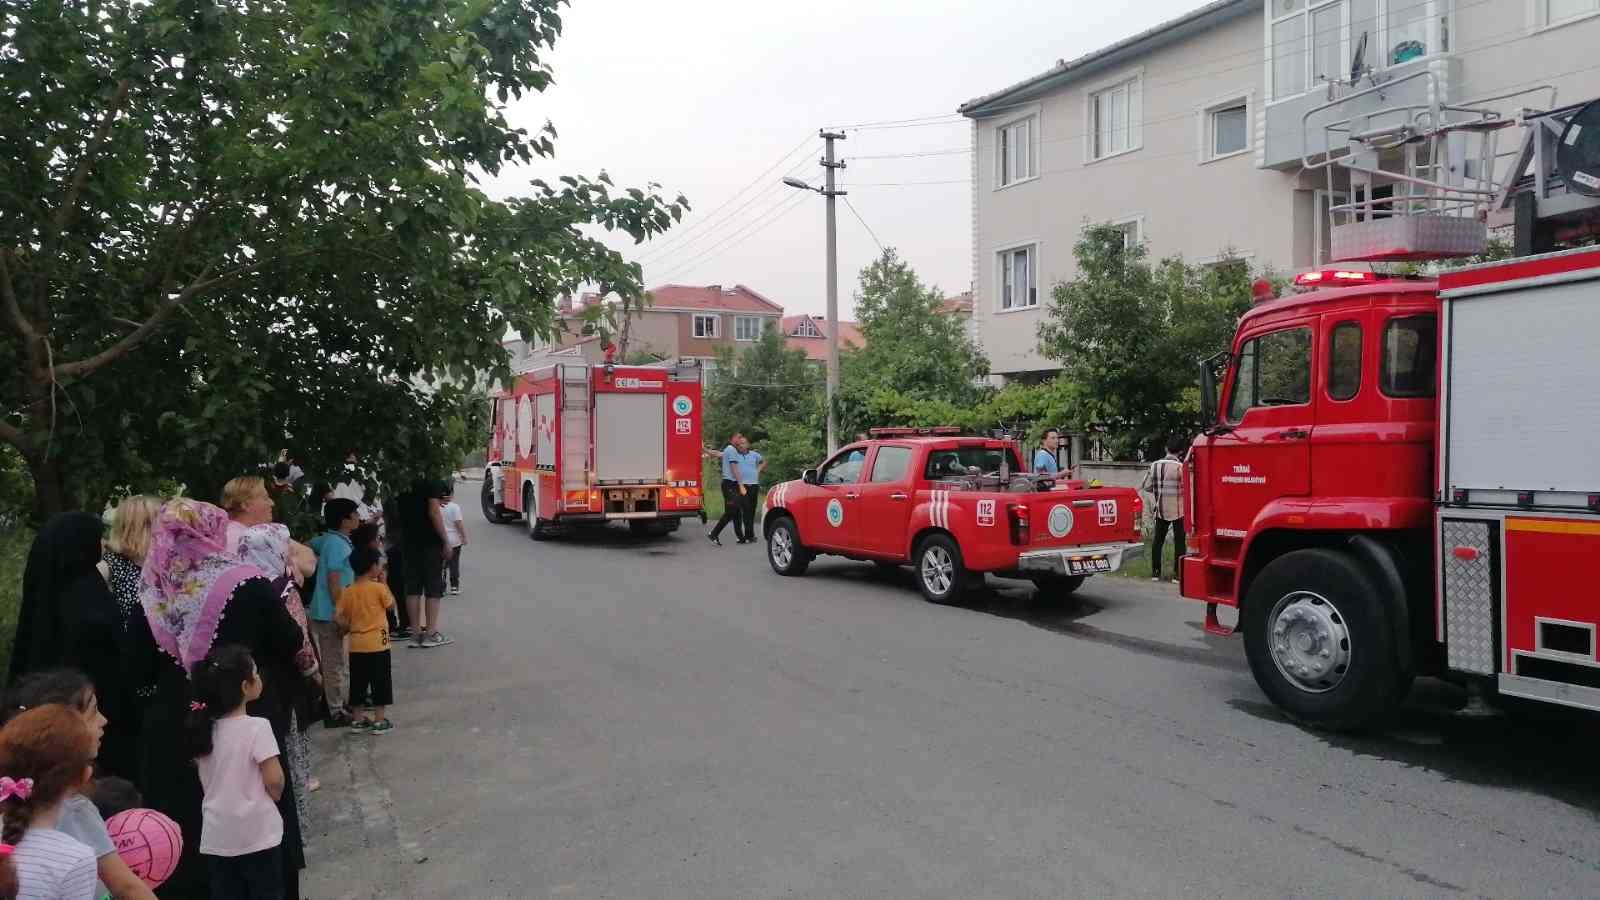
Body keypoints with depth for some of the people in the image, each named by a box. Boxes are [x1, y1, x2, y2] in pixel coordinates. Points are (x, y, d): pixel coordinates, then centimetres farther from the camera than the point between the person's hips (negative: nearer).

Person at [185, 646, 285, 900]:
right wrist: (273, 797, 3)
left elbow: (207, 780, 10)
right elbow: (274, 782, -17)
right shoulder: (257, 727, -18)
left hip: (217, 836, 5)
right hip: (257, 833, -5)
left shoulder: (204, 728, 1)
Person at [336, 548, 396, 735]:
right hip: (377, 643, -4)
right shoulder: (379, 588, -12)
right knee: (380, 682, 4)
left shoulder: (348, 592, 0)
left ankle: (359, 719, 21)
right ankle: (379, 720, 6)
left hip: (356, 645, 5)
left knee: (358, 682, 13)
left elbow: (340, 618, -3)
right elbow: (391, 605, 2)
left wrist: (351, 627, 12)